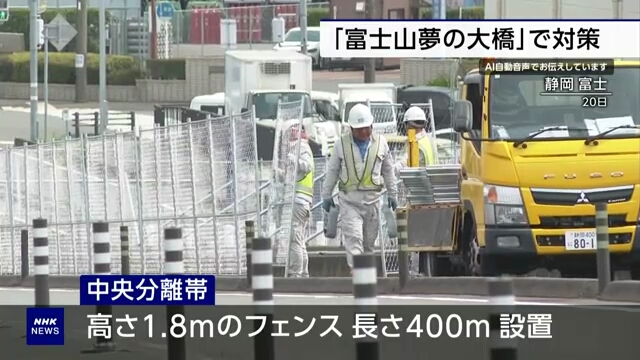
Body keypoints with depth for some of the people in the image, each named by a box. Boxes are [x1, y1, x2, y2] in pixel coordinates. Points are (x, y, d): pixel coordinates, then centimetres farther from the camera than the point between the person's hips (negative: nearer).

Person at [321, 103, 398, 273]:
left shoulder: (380, 143, 5)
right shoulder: (341, 144, 1)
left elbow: (388, 170, 16)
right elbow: (332, 171, 9)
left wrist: (392, 194, 18)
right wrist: (326, 195, 11)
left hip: (372, 199, 2)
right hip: (349, 198, -2)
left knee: (369, 241, 9)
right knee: (353, 237, -15)